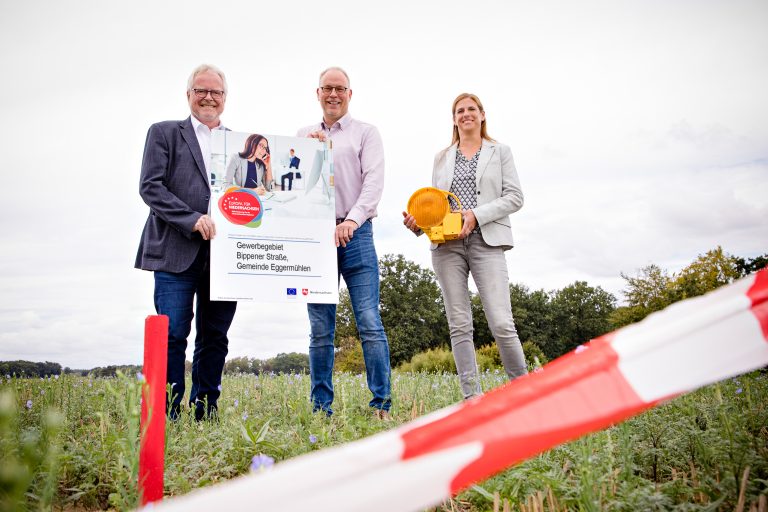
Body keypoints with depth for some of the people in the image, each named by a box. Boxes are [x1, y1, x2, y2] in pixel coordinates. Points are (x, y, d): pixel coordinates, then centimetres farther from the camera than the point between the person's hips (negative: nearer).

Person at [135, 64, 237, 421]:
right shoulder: (164, 133, 9)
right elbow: (150, 187, -3)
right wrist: (192, 220, -14)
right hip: (177, 252, -3)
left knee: (215, 338, 6)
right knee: (172, 336, -4)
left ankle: (205, 412, 15)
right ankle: (168, 414, 4)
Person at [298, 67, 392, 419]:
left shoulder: (365, 133, 9)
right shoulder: (305, 135, 21)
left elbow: (374, 181, -4)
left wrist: (352, 220, -17)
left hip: (354, 233, -3)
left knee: (370, 324, -8)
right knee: (320, 330, 4)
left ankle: (382, 406, -5)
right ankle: (321, 410, 9)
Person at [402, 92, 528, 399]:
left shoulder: (500, 152, 13)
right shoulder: (442, 158, 20)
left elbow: (515, 197, 4)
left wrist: (477, 214, -10)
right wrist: (417, 221, -4)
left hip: (486, 241, -3)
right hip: (447, 244, 3)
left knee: (501, 322, -13)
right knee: (459, 325, 0)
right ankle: (472, 396, 5)